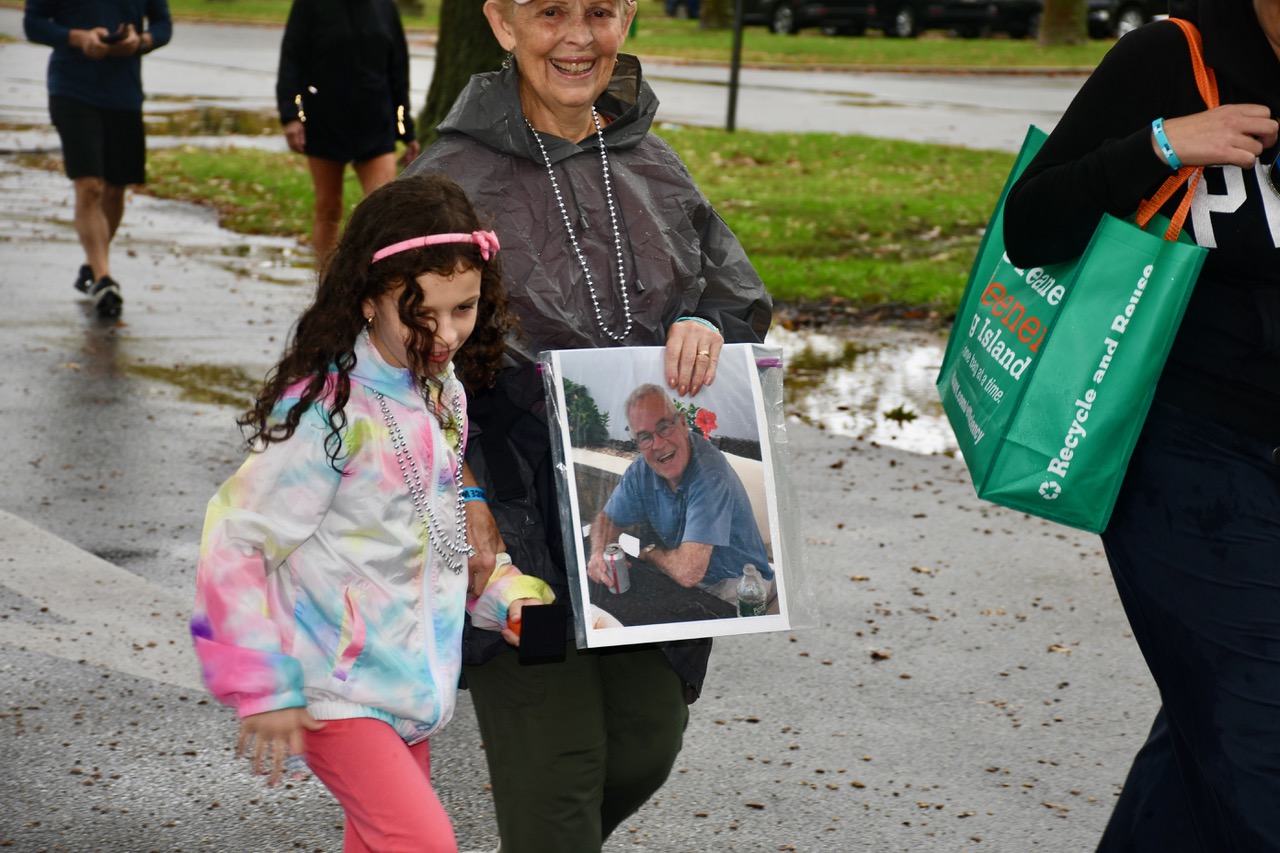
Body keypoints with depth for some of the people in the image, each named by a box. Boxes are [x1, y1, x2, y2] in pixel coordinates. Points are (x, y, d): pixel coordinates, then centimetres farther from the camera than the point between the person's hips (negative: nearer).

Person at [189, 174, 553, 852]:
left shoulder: (444, 393, 4)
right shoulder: (331, 413, -21)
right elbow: (234, 539, -18)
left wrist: (506, 593, 5)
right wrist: (264, 688, -15)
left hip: (411, 684, 8)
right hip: (335, 689, -8)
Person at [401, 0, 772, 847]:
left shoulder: (653, 165, 8)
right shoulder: (451, 178, -8)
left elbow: (745, 298, 17)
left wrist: (706, 325, -7)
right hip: (517, 527, -5)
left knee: (646, 745, 11)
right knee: (557, 769, -7)